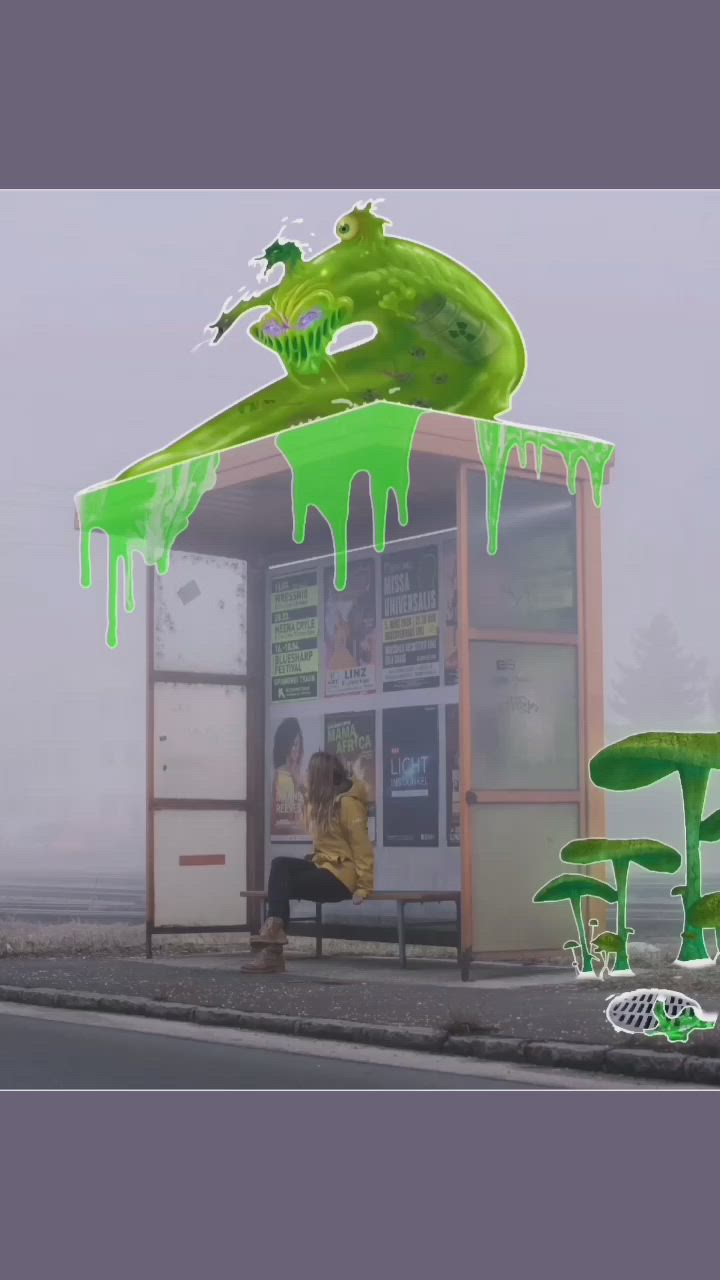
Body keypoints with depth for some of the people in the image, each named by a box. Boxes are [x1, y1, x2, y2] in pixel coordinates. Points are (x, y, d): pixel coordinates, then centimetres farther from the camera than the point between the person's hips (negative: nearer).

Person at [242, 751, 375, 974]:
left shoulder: (348, 802, -10)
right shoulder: (321, 802, 17)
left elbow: (362, 846, -14)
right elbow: (323, 843, 13)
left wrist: (363, 886, -18)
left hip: (341, 875, -7)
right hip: (324, 866, 7)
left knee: (281, 883, -17)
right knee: (280, 864, -18)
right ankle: (274, 930, -29)